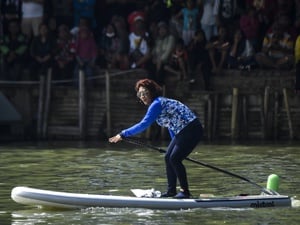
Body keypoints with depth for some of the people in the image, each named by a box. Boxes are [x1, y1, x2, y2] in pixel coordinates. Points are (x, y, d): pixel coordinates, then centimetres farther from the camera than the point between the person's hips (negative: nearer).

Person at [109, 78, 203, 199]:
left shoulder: (157, 104, -19)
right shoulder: (158, 103, 13)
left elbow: (144, 125, -25)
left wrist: (123, 134, -23)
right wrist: (175, 143, 30)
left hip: (192, 130, -10)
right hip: (182, 132, 10)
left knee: (174, 159, -12)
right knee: (168, 157, 11)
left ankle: (185, 191, -2)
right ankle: (171, 190, 19)